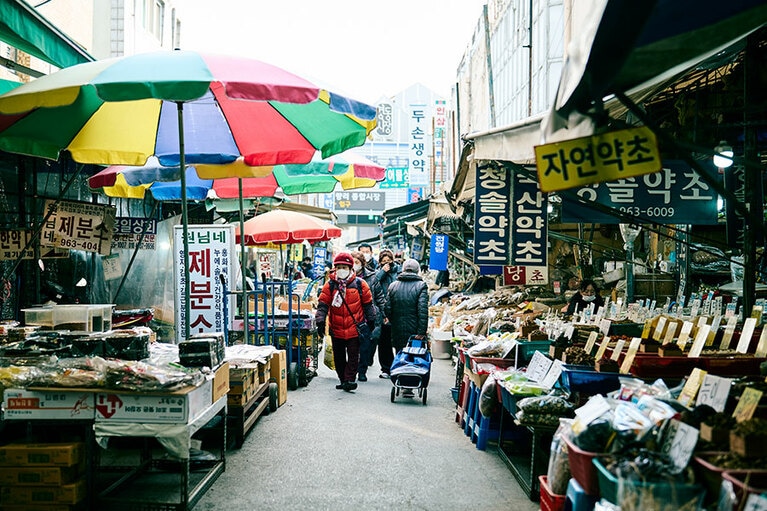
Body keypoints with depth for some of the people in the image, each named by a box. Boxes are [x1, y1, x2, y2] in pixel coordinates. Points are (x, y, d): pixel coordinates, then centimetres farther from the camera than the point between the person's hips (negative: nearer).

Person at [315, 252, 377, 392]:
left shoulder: (359, 284, -1)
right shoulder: (330, 285, 0)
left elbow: (368, 303, 8)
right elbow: (323, 304, -2)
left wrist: (371, 320, 10)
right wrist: (320, 320, -12)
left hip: (354, 328, -2)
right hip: (336, 329, 2)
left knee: (353, 355, -4)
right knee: (339, 357, 11)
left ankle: (349, 379, -1)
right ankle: (343, 379, 24)